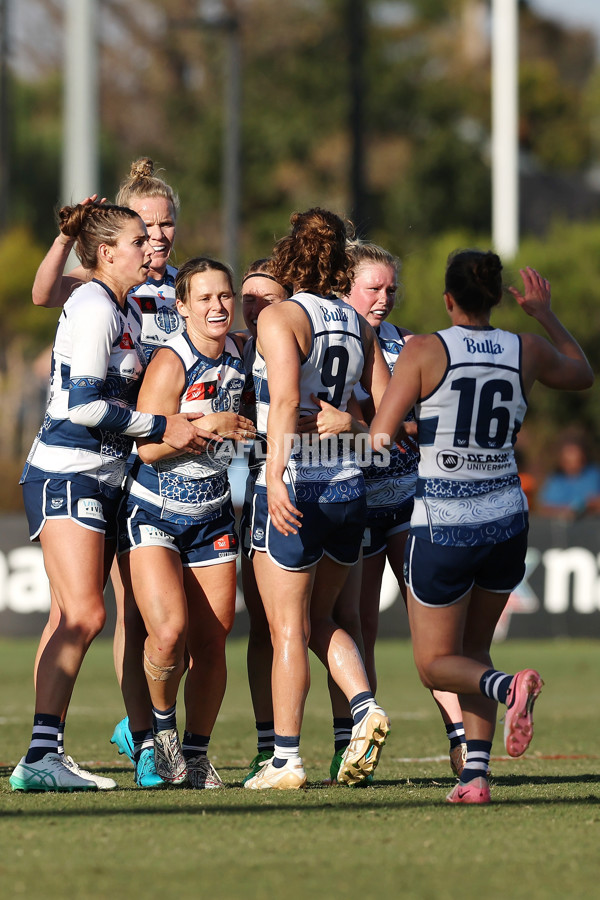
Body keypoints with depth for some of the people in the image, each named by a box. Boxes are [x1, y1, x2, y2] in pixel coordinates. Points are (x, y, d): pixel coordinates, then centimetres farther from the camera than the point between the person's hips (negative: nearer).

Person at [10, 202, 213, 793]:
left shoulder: (125, 311, 17)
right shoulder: (94, 308, -12)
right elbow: (82, 404, -19)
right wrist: (161, 427, -15)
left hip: (100, 478, 10)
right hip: (67, 474, -10)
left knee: (74, 620, 5)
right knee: (84, 615, -18)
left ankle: (44, 755, 4)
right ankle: (40, 756, -22)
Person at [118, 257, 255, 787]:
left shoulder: (238, 357, 3)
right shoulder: (171, 362, -16)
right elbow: (148, 448, -19)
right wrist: (205, 425, -26)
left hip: (211, 515, 6)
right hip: (153, 515, -6)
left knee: (211, 644, 2)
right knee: (169, 632, -22)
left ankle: (196, 753, 19)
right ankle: (161, 724, 5)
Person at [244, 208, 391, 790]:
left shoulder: (279, 317, -9)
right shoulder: (358, 326, 9)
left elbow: (286, 400, -23)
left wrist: (275, 475, -31)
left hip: (292, 489, -6)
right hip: (348, 486, 6)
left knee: (288, 630, 0)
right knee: (319, 619, 20)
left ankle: (285, 761, 2)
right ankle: (364, 708, -1)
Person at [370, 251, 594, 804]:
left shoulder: (425, 351, -11)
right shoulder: (527, 352, 0)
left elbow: (379, 437, -14)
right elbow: (583, 375, 22)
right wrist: (545, 314, 31)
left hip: (442, 527, -4)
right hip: (507, 520, 4)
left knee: (437, 664, 8)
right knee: (473, 650, 20)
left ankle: (508, 686, -24)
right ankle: (476, 775, 6)